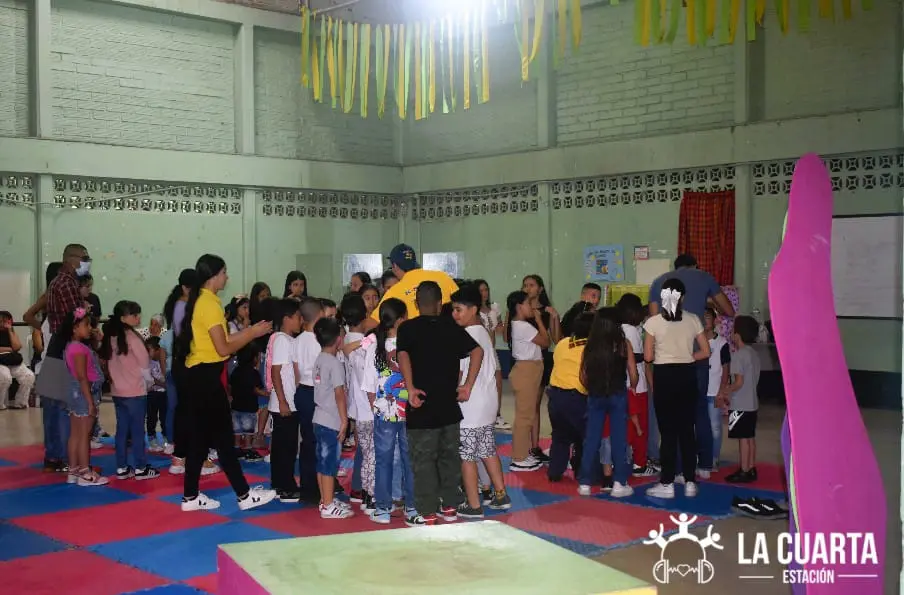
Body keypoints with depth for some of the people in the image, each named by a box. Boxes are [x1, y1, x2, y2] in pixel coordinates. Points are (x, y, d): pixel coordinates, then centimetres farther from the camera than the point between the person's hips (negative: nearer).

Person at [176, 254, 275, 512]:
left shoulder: (200, 300, 14)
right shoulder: (209, 303, -15)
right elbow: (223, 348, -18)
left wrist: (248, 331, 11)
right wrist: (253, 334, -7)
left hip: (198, 374, 10)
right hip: (207, 376, -10)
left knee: (200, 436, 11)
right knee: (223, 437, -4)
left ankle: (191, 496, 16)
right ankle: (244, 495, 2)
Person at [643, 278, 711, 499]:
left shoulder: (653, 322, -8)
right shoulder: (693, 320, 0)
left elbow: (648, 357, -7)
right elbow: (705, 352, 1)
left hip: (664, 376, -2)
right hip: (687, 375, 3)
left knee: (668, 431, 3)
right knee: (687, 430, 10)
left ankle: (667, 484, 5)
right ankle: (690, 482, 14)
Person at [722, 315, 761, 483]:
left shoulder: (739, 355, -16)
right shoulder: (753, 353, 11)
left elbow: (739, 382, -20)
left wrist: (725, 391, -5)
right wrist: (730, 391, 18)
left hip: (740, 405, -9)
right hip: (751, 402, 9)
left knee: (743, 438, -4)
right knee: (750, 437, 13)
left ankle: (744, 472, -1)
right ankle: (751, 469, 19)